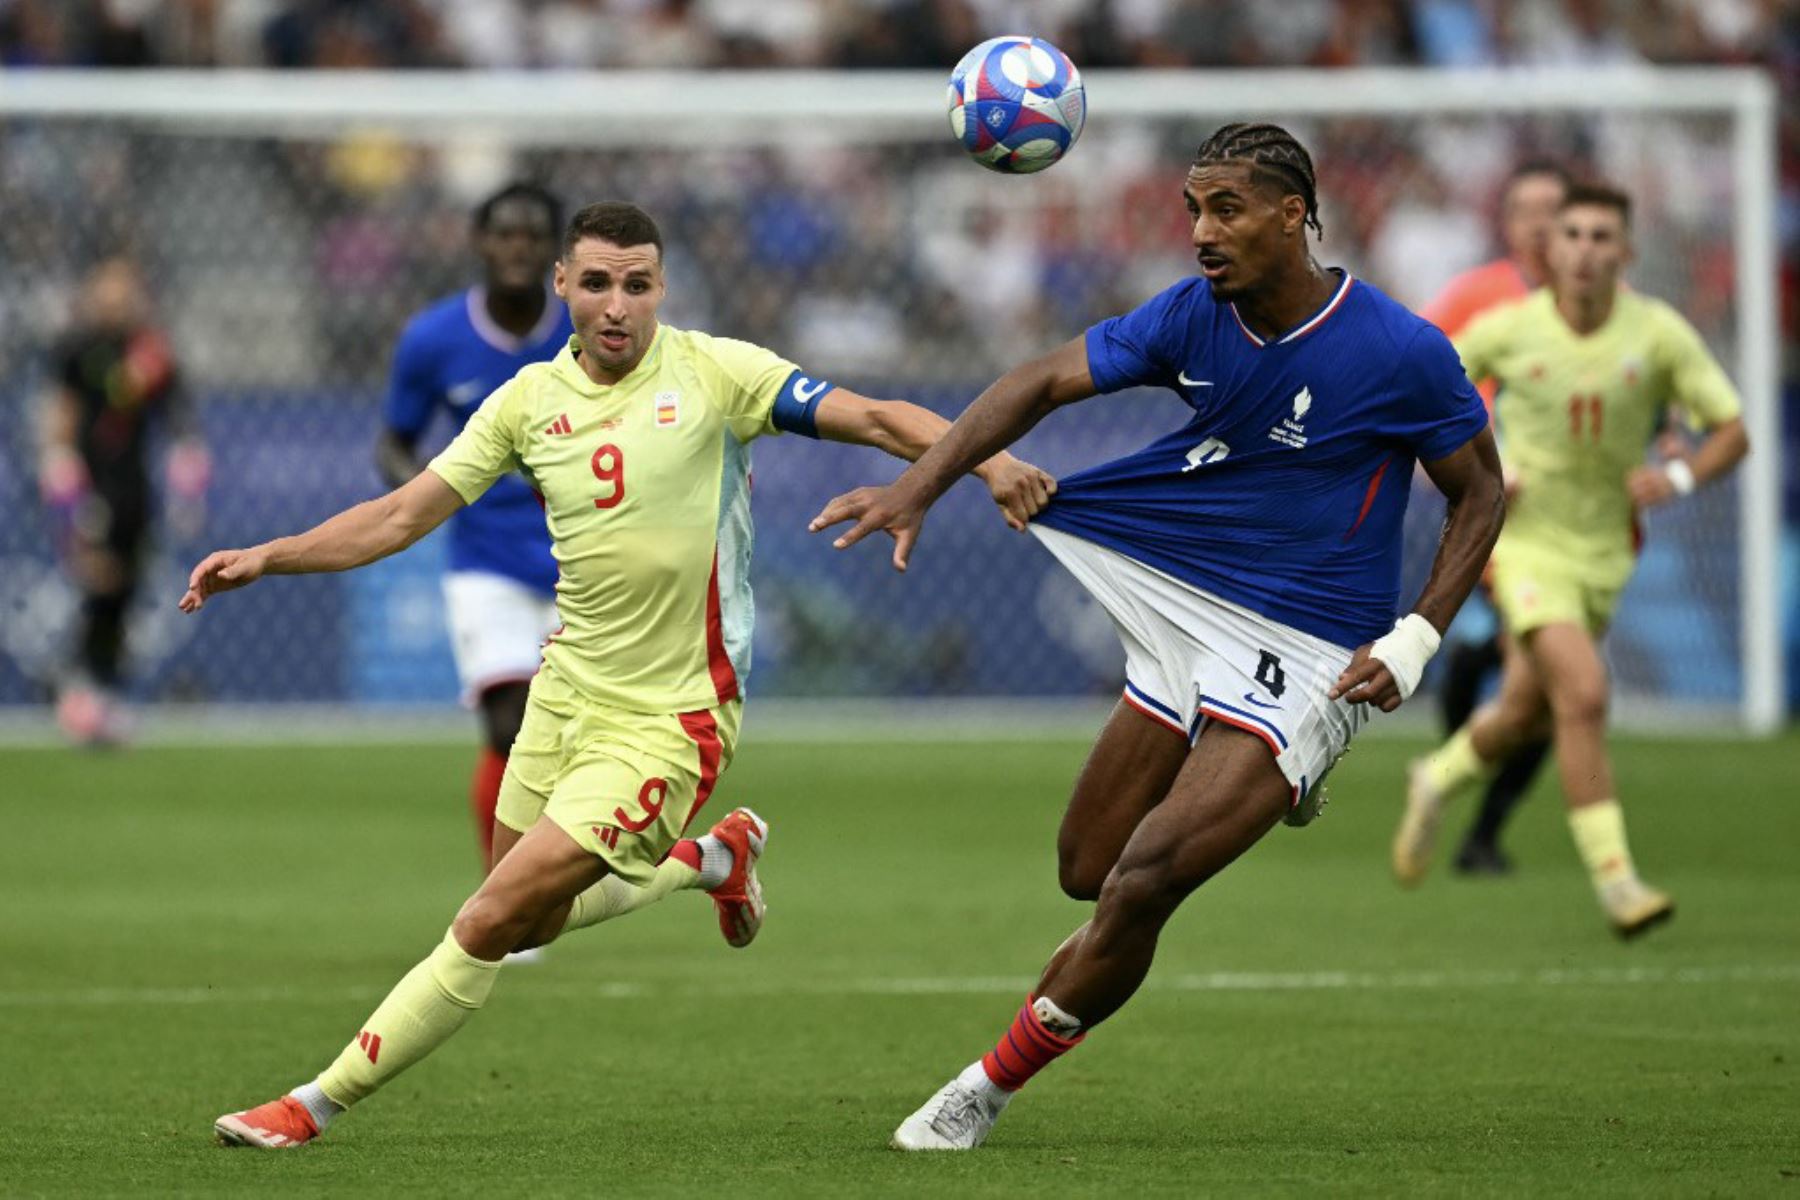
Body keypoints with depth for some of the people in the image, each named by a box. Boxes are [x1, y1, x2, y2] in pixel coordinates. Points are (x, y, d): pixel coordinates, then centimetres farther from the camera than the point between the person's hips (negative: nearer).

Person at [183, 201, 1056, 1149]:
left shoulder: (712, 373, -10)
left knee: (490, 925, -11)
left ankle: (316, 1105, 0)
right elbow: (405, 514, 7)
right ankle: (713, 857, 38)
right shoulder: (529, 401, 2)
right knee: (529, 927, 18)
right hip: (565, 691, 6)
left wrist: (986, 461, -31)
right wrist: (266, 558, -2)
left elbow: (874, 420, -15)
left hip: (667, 719, -6)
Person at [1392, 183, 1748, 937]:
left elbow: (1732, 433, -7)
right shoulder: (1508, 330, -11)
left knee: (1523, 718, 17)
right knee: (1583, 694, -23)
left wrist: (1678, 477, -27)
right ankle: (1615, 881, -20)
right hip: (1525, 541, -4)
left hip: (1603, 553, 4)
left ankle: (1439, 781, 49)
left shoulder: (1659, 333, -9)